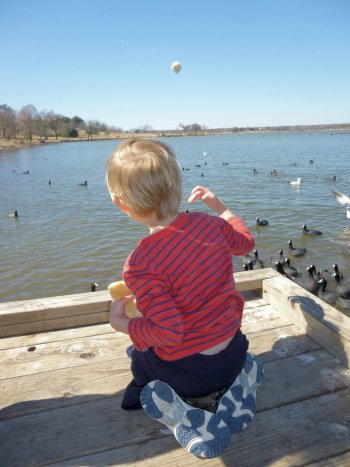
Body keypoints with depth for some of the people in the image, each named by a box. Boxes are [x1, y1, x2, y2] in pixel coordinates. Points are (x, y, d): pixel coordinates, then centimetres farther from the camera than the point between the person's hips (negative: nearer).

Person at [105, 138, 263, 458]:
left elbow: (169, 332, -27)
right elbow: (246, 243, 8)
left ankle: (176, 408, 4)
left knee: (138, 360, 27)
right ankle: (240, 377, 11)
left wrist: (120, 322, -11)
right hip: (234, 353, 5)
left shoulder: (141, 264, -29)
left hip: (188, 371, -4)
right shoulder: (212, 224, -13)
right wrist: (219, 206, 18)